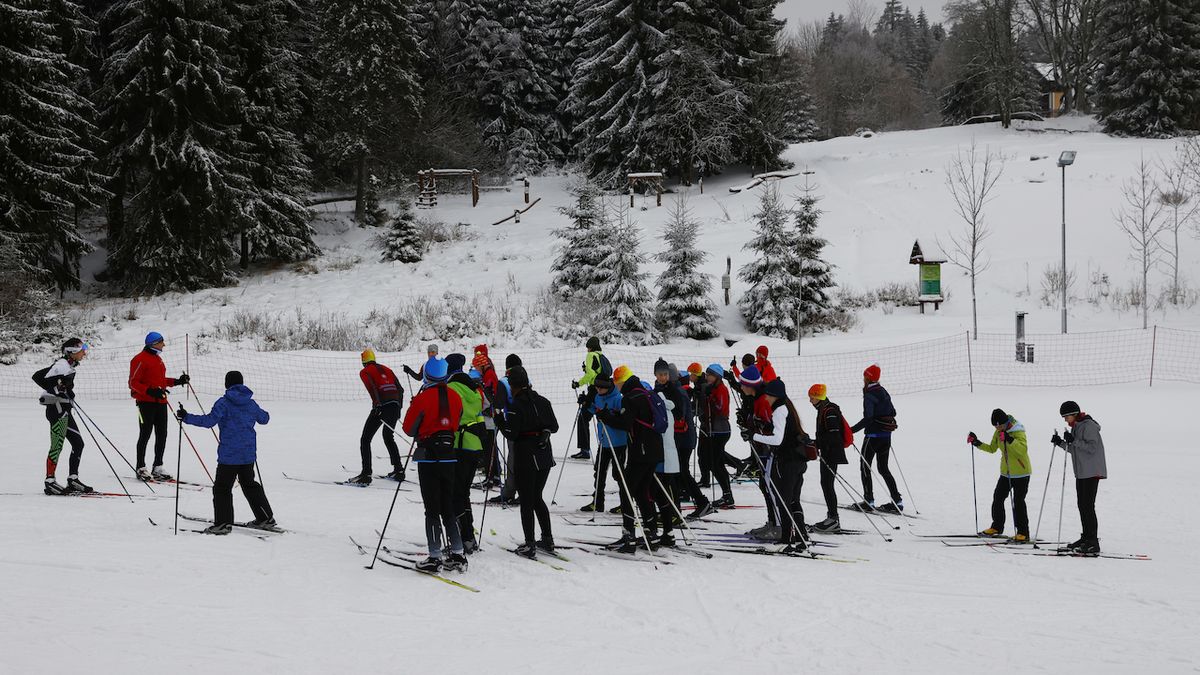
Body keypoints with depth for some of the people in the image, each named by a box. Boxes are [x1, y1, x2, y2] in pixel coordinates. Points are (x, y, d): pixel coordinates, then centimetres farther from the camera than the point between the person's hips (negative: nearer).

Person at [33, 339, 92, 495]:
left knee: (78, 443, 11)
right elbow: (37, 377, -22)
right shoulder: (61, 365, -15)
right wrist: (56, 390, -22)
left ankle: (73, 479, 16)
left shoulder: (70, 366, 14)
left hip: (64, 410, 10)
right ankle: (50, 482, -1)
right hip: (57, 410, -10)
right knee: (57, 445, -6)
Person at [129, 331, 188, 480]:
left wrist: (177, 381, 16)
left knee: (162, 435, 7)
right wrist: (150, 391, -24)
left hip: (160, 402, 8)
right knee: (145, 434, -3)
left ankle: (158, 467, 14)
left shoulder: (157, 358, 18)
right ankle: (141, 468, 4)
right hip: (146, 402, -8)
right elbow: (133, 383, -13)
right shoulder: (140, 359, -10)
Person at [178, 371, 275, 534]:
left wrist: (187, 417, -16)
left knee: (222, 487, 0)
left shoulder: (224, 403, -11)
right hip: (248, 454, 6)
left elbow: (209, 421, -20)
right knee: (250, 485, 20)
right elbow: (264, 419, 22)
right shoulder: (251, 404, 7)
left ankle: (223, 523, -7)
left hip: (229, 455, -6)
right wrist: (264, 414, 45)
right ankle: (266, 519, 23)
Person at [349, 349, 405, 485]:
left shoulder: (365, 372, 8)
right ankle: (398, 471, 24)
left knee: (365, 440, 1)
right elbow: (400, 389, 21)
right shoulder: (386, 369, 24)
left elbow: (372, 387, -12)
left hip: (381, 406, -6)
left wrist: (377, 404, -22)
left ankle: (366, 475, -9)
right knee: (389, 438, 26)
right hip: (395, 405, 6)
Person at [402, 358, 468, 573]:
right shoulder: (455, 396, 3)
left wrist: (414, 408, 12)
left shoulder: (423, 398, -13)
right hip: (449, 456, 5)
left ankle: (435, 557, -2)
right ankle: (458, 555, 12)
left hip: (429, 457, -5)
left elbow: (409, 429, -5)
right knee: (448, 508, 13)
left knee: (432, 510, -1)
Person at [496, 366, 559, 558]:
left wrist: (499, 419, -4)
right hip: (545, 455, 6)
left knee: (526, 501, 1)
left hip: (525, 458, -6)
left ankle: (529, 545, 0)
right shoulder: (543, 401, 5)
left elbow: (511, 434, -16)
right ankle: (548, 539, 19)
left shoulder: (516, 406, -14)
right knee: (537, 497, 19)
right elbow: (554, 426, 10)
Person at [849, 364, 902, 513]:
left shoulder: (869, 395, -15)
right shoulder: (883, 392, 9)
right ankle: (897, 501, 9)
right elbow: (893, 412, 14)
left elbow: (868, 418, -22)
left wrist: (852, 430, -19)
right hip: (886, 435, 8)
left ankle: (868, 501, 0)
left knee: (864, 466, 3)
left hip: (874, 435, -8)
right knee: (883, 468, 14)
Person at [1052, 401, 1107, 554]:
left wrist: (1073, 441, -23)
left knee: (1088, 506, -12)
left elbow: (1092, 447, -20)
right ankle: (1086, 538, 21)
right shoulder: (1076, 427, 16)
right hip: (1081, 472, 10)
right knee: (1082, 505, 13)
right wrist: (1061, 443, 8)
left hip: (1092, 472, -10)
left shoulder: (1089, 425, -13)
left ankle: (1093, 543, -12)